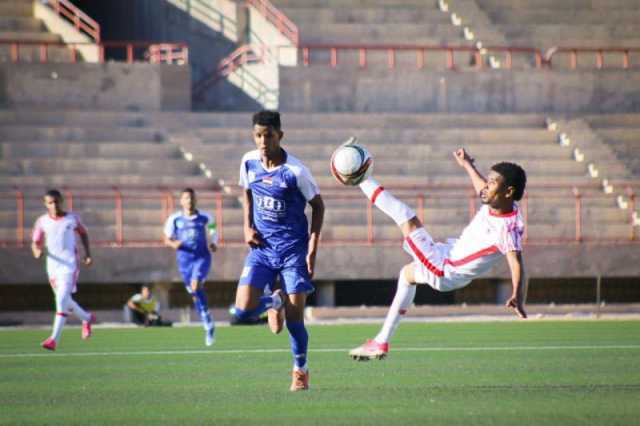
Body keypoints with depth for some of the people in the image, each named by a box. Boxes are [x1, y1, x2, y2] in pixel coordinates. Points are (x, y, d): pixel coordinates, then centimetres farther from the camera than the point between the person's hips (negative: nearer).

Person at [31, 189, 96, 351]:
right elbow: (36, 242, 5)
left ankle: (54, 339, -22)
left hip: (69, 265, -4)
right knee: (65, 301, 13)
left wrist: (88, 253, 9)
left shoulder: (72, 219, 2)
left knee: (62, 299, -18)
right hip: (52, 266, 4)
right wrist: (37, 251, -18)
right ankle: (87, 318, 42)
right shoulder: (42, 222, 4)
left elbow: (83, 233, 18)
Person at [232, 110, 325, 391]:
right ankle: (274, 302, 23)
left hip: (293, 248, -4)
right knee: (243, 311, -12)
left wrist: (313, 250, -10)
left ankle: (300, 370, 21)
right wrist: (247, 227, 2)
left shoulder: (295, 171, -16)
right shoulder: (248, 162, -3)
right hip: (262, 247, 4)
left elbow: (318, 205, -5)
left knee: (294, 317, -3)